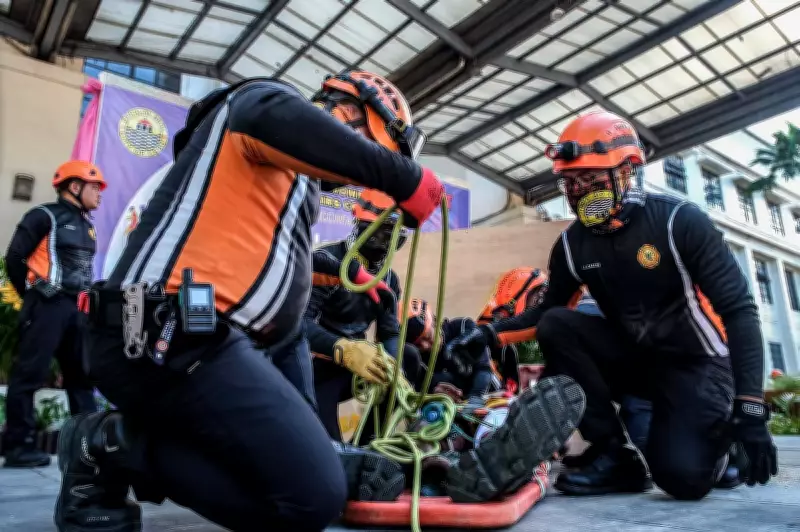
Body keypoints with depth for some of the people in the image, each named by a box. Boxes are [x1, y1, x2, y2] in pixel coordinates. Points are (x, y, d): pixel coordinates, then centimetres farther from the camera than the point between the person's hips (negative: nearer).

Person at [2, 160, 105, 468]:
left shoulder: (86, 225, 19)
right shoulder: (45, 216, -4)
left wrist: (85, 298, 13)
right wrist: (33, 296, 0)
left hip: (77, 308, 8)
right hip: (48, 305, -8)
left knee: (82, 375, 10)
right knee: (29, 375, -3)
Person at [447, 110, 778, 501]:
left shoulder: (679, 220, -18)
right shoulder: (572, 245, -5)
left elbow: (738, 310, -18)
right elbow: (548, 309, 7)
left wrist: (750, 409, -24)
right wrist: (493, 333, -11)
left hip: (694, 360, -4)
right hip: (635, 357, 5)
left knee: (682, 475, -26)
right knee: (554, 326, -21)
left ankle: (719, 438, 12)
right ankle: (617, 455, -12)